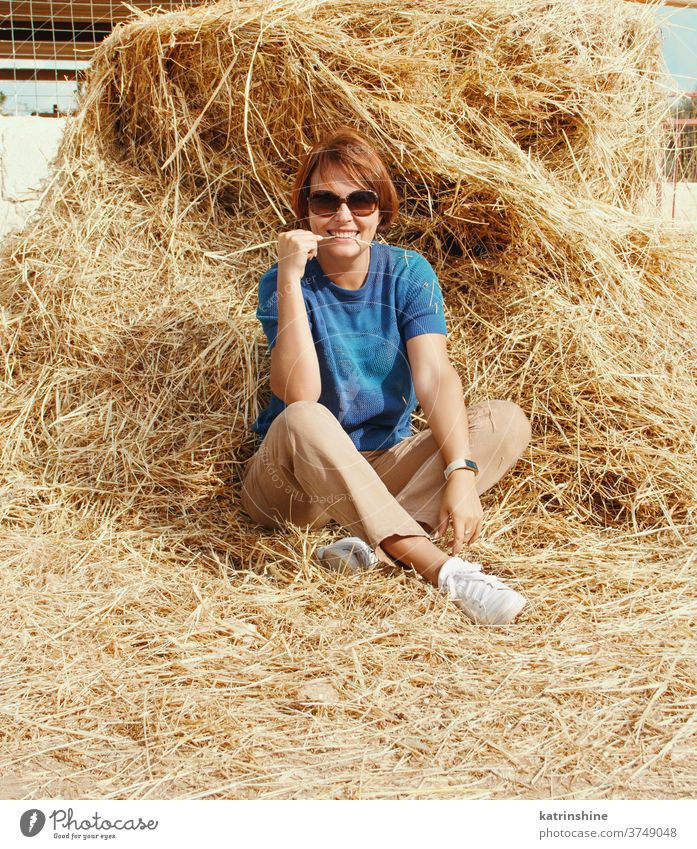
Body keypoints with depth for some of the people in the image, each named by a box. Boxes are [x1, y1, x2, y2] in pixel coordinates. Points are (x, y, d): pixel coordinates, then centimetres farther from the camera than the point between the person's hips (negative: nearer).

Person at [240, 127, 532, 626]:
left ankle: (371, 545, -32)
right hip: (298, 485, -3)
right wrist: (290, 278, -29)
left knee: (508, 421, -16)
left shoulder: (408, 273, -5)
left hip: (386, 470, 3)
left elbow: (435, 376, -19)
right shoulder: (283, 282, -11)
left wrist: (461, 471, -34)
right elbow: (299, 395, -27)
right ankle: (441, 566, -39)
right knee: (302, 420, -36)